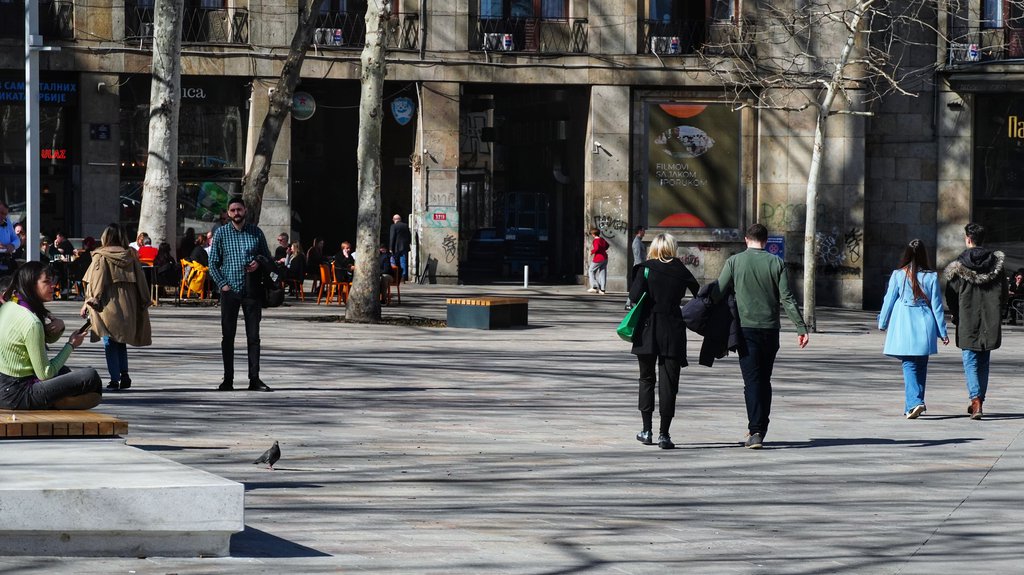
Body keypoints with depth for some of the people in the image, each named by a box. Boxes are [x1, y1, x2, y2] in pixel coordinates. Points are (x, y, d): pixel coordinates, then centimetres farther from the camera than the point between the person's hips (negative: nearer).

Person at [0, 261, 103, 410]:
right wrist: (71, 345, -5)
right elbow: (45, 374, -16)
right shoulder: (31, 323, -21)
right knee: (90, 376, -14)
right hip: (18, 395, -9)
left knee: (63, 371, 33)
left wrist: (58, 326, -4)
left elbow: (49, 339, 19)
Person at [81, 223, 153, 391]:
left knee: (110, 343, 1)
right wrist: (144, 302, 15)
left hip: (109, 305, -4)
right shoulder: (130, 256, 6)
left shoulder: (101, 257, -5)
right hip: (128, 306, 4)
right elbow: (141, 282, 9)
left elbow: (95, 283, -7)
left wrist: (88, 303, -2)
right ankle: (124, 374, 5)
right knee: (121, 341, 17)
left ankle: (115, 379, -4)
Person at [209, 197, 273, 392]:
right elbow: (213, 263, 4)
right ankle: (228, 379, 8)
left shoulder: (256, 232, 7)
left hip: (251, 290, 1)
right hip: (229, 290, -1)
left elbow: (267, 256, 15)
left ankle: (254, 379, 4)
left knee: (253, 336, 1)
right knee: (227, 336, 3)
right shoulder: (221, 233, 3)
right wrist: (222, 284, -7)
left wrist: (258, 262, -8)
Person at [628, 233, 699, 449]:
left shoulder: (645, 269, -4)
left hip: (647, 331, 0)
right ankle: (664, 434, -2)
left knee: (646, 379, 15)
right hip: (673, 331, 0)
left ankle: (647, 430, 14)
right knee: (668, 383, 2)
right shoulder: (680, 270, 1)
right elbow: (699, 293, 2)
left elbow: (635, 296, -14)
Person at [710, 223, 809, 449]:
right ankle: (761, 429, 18)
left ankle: (755, 431, -17)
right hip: (771, 329, 2)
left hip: (746, 328, -2)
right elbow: (787, 299, -2)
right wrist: (801, 327, 0)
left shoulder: (735, 262, -1)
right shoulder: (777, 263, 2)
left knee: (752, 381, -4)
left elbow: (717, 294, -3)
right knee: (765, 380, 14)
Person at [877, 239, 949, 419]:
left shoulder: (898, 275, -4)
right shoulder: (931, 277, -1)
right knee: (921, 367, 14)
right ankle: (915, 403, 20)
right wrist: (942, 332, 8)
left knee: (909, 365, -2)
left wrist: (882, 323, 18)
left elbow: (889, 301, 3)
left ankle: (914, 402, -21)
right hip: (925, 325, 1)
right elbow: (937, 305, 2)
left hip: (904, 326, -1)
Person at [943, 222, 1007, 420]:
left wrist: (956, 316, 12)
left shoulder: (958, 266, -8)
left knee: (970, 362, 0)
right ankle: (978, 400, 21)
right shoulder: (996, 262, 0)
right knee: (984, 362, 15)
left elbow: (951, 296, -4)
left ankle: (976, 400, -16)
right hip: (990, 322, 3)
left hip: (967, 323, -3)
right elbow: (1003, 294, 3)